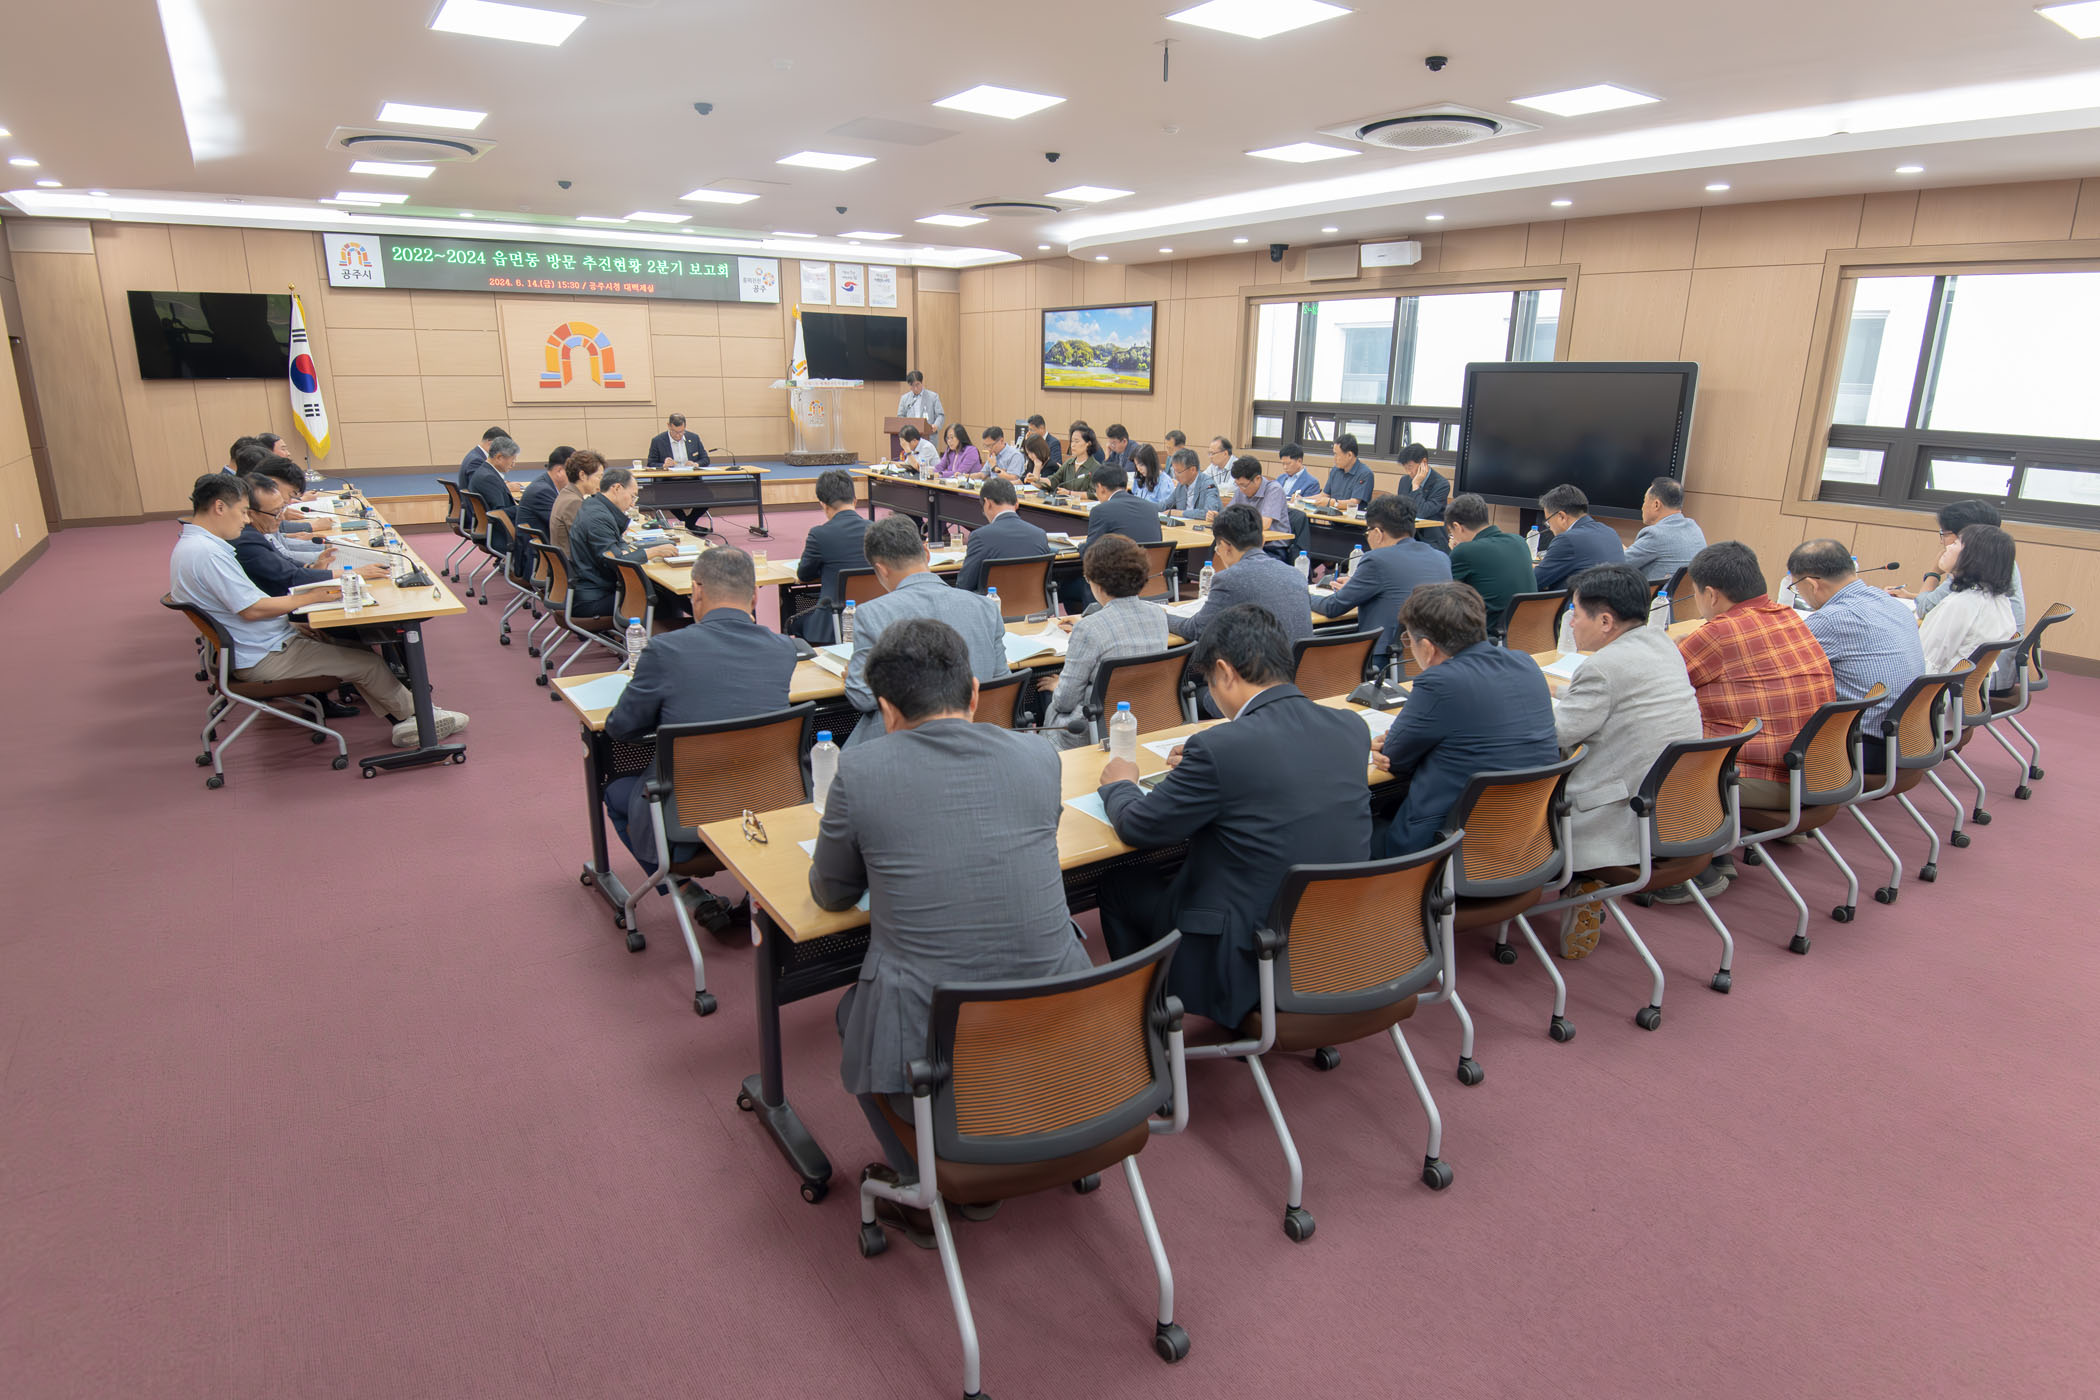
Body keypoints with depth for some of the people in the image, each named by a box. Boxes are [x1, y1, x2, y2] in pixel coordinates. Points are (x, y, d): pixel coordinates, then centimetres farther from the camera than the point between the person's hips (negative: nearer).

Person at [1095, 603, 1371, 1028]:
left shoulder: (1219, 747, -23)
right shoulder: (1350, 728, -4)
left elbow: (1136, 828, -8)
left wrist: (1119, 785, 13)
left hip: (1251, 965, -7)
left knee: (1119, 881, 15)